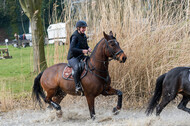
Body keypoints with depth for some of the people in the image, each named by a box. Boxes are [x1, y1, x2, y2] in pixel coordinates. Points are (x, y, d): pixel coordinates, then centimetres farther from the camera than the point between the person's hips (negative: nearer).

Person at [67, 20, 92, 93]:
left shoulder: (83, 35, 10)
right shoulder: (75, 36, -15)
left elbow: (86, 45, 23)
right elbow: (72, 48, -24)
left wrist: (88, 49, -1)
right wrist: (82, 51, -32)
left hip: (81, 57, 9)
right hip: (73, 57, -9)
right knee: (77, 68, -37)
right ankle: (77, 86, -33)